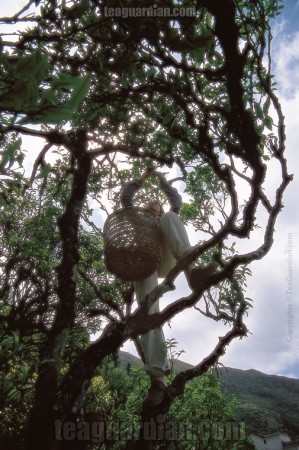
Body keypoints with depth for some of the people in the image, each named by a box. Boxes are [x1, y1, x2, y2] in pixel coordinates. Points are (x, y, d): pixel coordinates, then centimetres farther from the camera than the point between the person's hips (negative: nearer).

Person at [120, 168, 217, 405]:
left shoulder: (165, 219, 41)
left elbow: (176, 201, 27)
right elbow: (125, 196, 31)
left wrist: (162, 179, 33)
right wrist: (143, 177, 35)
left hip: (166, 260, 0)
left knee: (170, 217, -26)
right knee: (148, 311, -25)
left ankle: (191, 271, -50)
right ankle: (158, 377, -31)